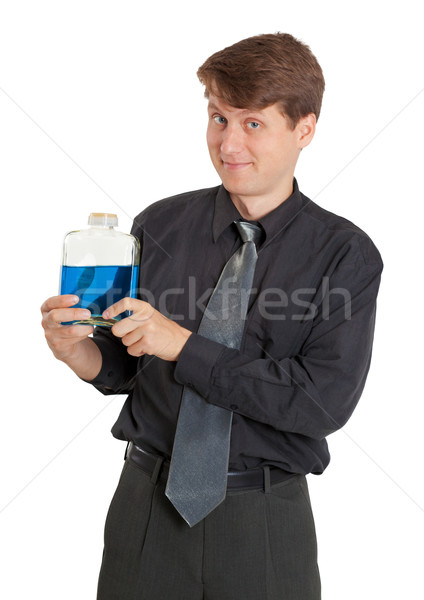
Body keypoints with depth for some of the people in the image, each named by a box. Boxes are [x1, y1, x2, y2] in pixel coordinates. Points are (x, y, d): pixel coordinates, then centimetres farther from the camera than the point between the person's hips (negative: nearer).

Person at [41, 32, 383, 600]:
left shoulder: (346, 254, -8)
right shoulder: (158, 226, -1)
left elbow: (325, 402, -18)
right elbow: (124, 368, 5)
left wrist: (183, 345, -20)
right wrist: (77, 350, -17)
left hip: (266, 521, -1)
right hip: (147, 502, 2)